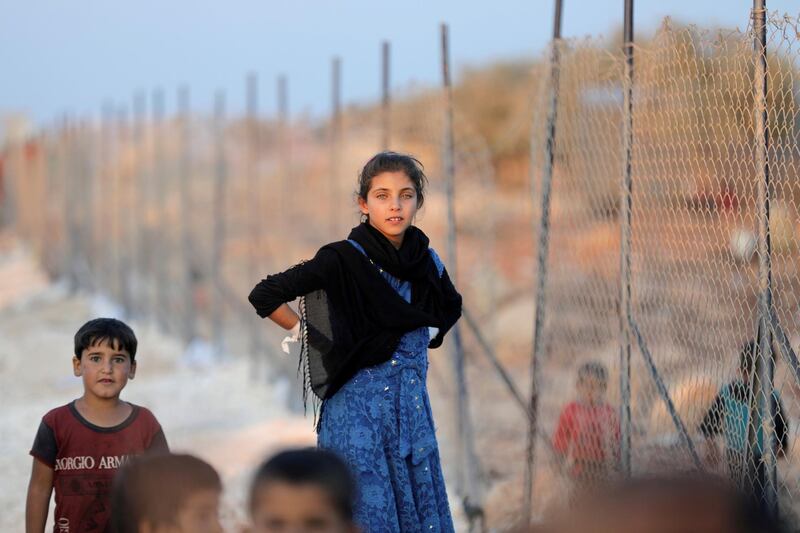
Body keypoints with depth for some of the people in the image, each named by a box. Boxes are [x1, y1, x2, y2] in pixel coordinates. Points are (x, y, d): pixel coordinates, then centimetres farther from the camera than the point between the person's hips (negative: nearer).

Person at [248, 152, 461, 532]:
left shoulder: (427, 262, 6)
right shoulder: (343, 260, -11)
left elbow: (450, 308, 28)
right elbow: (264, 296, -12)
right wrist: (308, 335, -3)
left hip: (412, 410, 6)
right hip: (358, 409, -5)